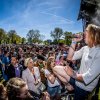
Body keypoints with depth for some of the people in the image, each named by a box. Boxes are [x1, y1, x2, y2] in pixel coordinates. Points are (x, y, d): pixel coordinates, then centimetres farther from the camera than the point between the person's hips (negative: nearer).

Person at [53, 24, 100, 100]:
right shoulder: (85, 48, -1)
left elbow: (88, 78, -29)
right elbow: (70, 57, 2)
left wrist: (73, 74, -14)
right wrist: (74, 42, -6)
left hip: (84, 87, -7)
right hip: (77, 78, 7)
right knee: (56, 68, 4)